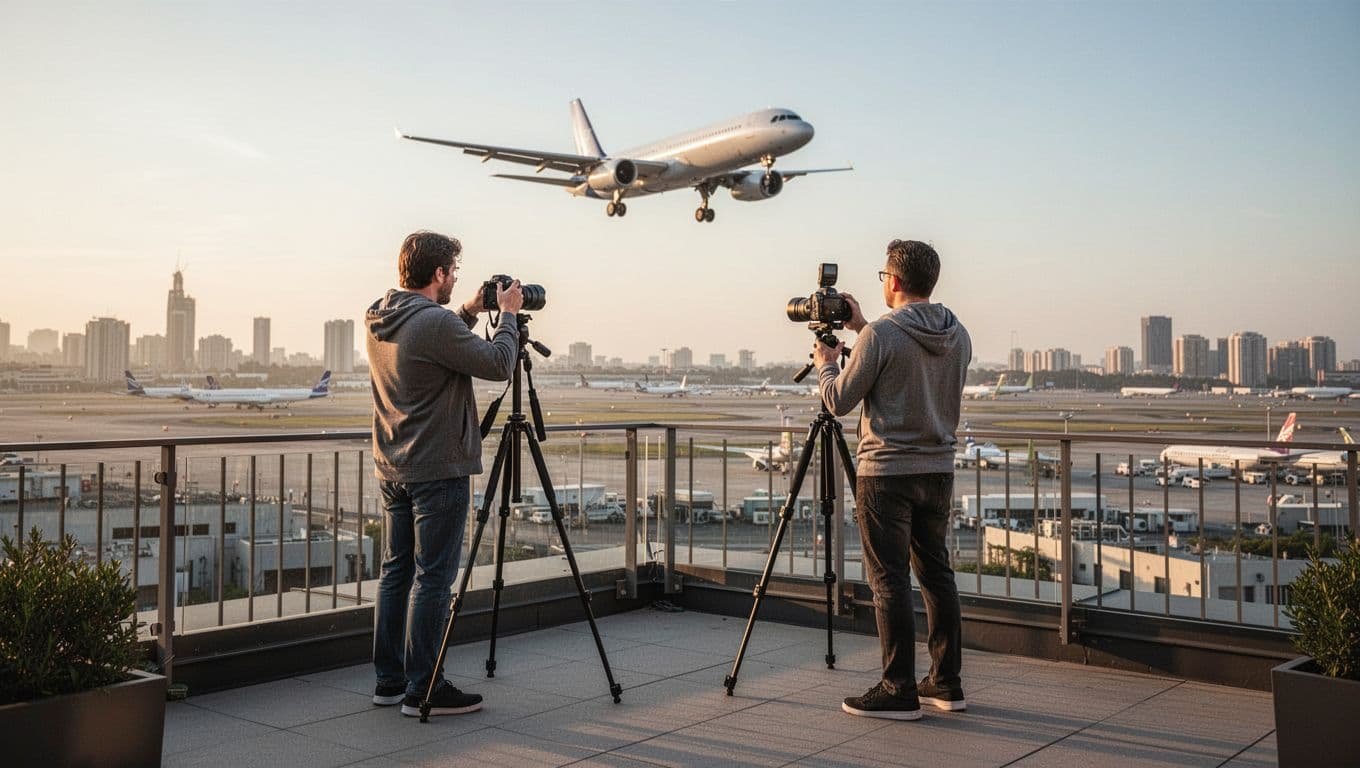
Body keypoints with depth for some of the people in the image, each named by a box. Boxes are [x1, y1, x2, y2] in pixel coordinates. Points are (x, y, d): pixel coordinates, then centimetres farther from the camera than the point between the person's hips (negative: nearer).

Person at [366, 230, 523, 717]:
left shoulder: (380, 322, 9)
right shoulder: (435, 323, -19)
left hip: (392, 471, 9)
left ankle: (390, 680, 21)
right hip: (437, 471, -9)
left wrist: (468, 314, 16)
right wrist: (508, 314, -2)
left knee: (396, 571, 13)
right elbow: (498, 365, -15)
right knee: (432, 578, -2)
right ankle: (423, 690, 4)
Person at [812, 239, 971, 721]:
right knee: (936, 573, 14)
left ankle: (899, 691, 3)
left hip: (887, 473, -7)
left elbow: (839, 401, -8)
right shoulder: (958, 337, 7)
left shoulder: (881, 336, -15)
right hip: (938, 469, 7)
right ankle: (946, 683, 20)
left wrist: (826, 364, 11)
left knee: (890, 579, -1)